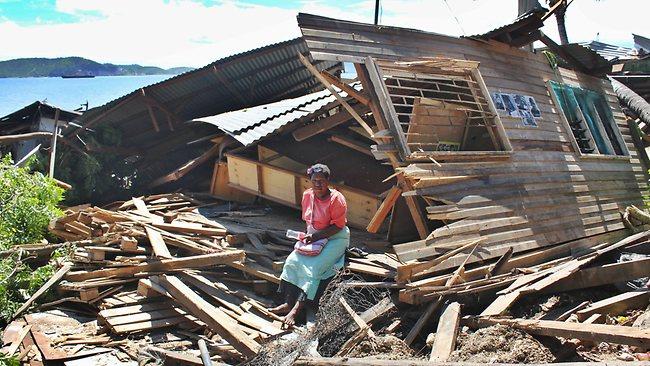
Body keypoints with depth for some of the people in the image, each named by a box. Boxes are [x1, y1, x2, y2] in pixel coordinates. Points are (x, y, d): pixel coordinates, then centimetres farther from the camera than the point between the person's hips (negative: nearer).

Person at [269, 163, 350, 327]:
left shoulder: (336, 199, -18)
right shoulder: (307, 195, 2)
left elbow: (338, 226, -18)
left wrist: (315, 236, -22)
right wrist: (308, 235, -3)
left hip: (335, 238, -6)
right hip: (314, 236, 7)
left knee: (313, 267, -24)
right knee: (293, 260, -14)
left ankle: (296, 309, -25)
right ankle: (288, 303, -16)